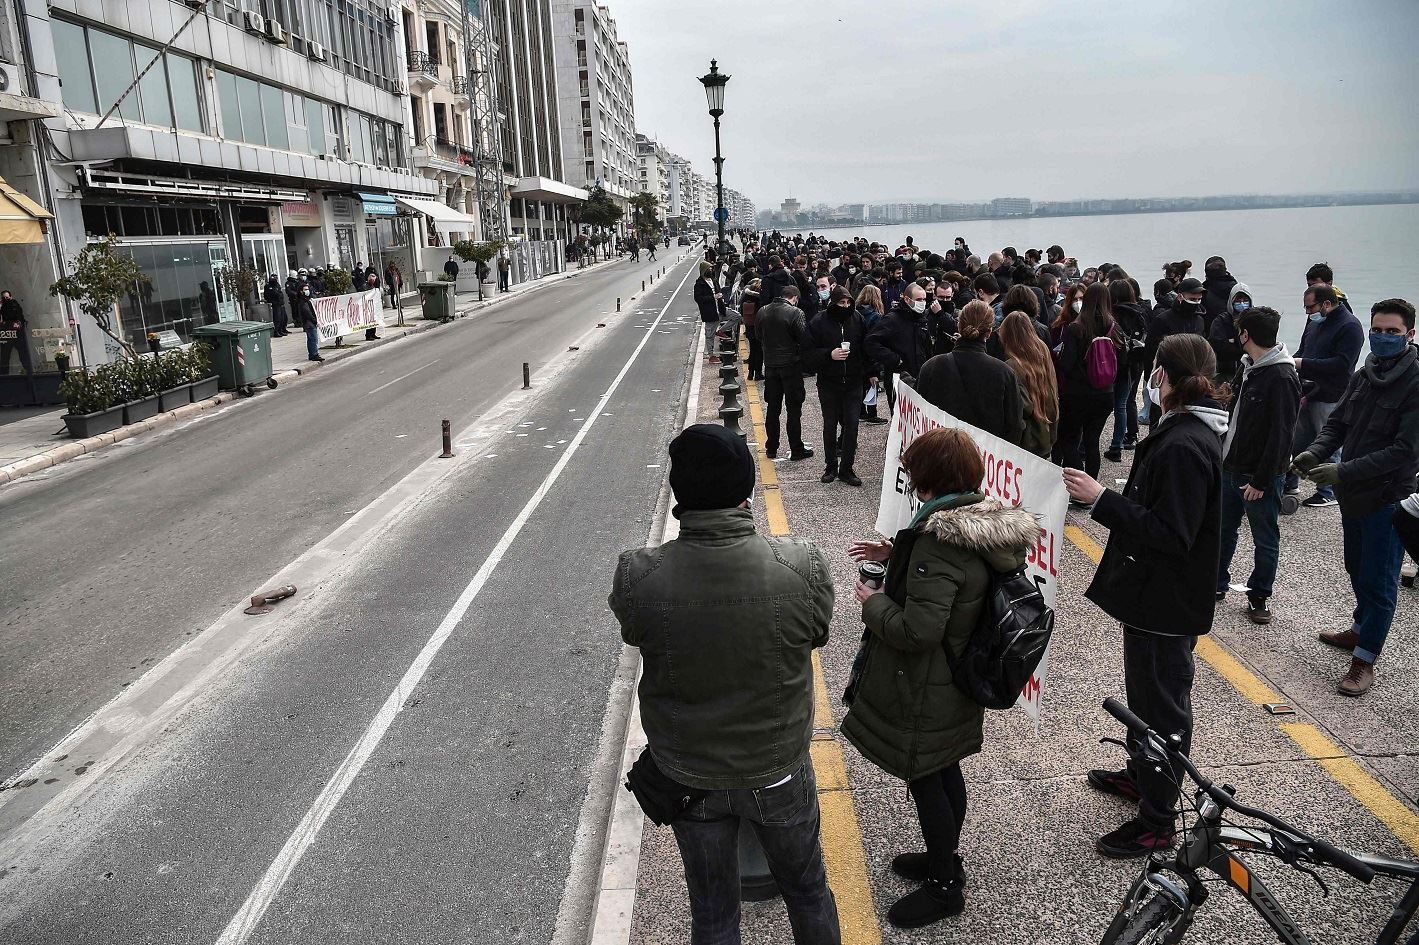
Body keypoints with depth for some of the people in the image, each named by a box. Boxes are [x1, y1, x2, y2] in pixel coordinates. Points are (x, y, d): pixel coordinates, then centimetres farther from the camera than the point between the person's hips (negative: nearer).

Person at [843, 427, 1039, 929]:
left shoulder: (939, 542, -31)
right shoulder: (983, 521, -2)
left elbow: (917, 632, -32)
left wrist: (873, 601, -15)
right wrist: (894, 554, 10)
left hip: (925, 694, -9)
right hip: (959, 683, 9)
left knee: (924, 780, 10)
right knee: (945, 772, 24)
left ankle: (944, 886, 28)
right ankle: (944, 860, 44)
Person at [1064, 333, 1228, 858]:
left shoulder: (1183, 445, -27)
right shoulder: (1195, 431, 6)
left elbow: (1170, 534, -29)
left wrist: (1100, 499, -30)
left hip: (1166, 601, -10)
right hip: (1158, 593, 10)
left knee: (1160, 702, 3)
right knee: (1145, 691, 25)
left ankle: (1157, 820, 18)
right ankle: (1141, 775, 45)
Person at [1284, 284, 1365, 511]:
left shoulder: (1350, 326, -13)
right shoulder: (1314, 322, 12)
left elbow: (1342, 364, -21)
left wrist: (1303, 364, -21)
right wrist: (1293, 361, 0)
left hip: (1330, 399, -8)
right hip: (1306, 394, 8)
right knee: (1296, 441, 15)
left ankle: (1328, 493, 12)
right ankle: (1290, 483, 27)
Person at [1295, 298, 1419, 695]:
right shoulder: (1363, 376, 5)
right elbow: (1337, 422, 8)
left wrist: (1343, 471, -26)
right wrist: (1315, 452, -13)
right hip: (1353, 493, 7)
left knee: (1378, 580, 1)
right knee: (1357, 569, 23)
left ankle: (1364, 659, 12)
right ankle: (1361, 630, 43)